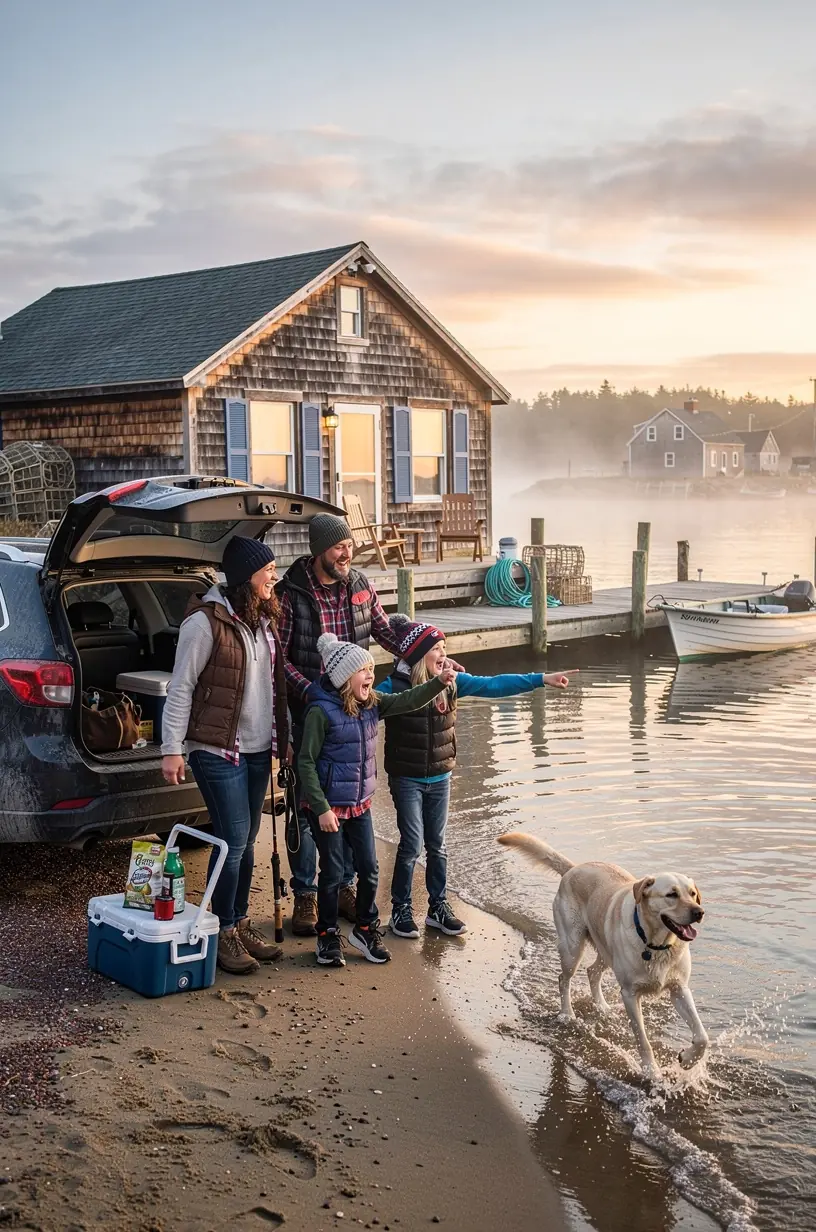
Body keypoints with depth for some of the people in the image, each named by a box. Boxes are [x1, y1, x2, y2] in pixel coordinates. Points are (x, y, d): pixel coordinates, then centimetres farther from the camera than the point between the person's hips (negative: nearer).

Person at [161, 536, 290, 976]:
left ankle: (240, 923, 24)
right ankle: (223, 932, 8)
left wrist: (285, 737, 16)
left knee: (246, 840, 12)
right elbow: (181, 687, -13)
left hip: (258, 749, 7)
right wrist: (172, 749, -14)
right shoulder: (206, 621, -14)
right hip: (218, 749, -7)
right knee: (234, 839, -6)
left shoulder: (263, 620, 10)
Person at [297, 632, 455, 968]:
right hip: (328, 807, -6)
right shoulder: (321, 711, -19)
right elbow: (306, 762, -17)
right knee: (332, 873, 5)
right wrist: (322, 809, -18)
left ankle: (365, 928, 29)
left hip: (360, 804, 6)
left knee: (369, 869, 10)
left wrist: (438, 683, -21)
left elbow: (407, 701, -3)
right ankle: (327, 936, 23)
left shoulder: (371, 704, 1)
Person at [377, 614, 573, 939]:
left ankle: (438, 906, 27)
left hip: (440, 778, 5)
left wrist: (541, 679, -5)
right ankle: (400, 909, 16)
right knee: (412, 845, 0)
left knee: (437, 845, 14)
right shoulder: (393, 687, -16)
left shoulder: (451, 682, -2)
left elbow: (493, 685, -2)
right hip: (407, 780, -5)